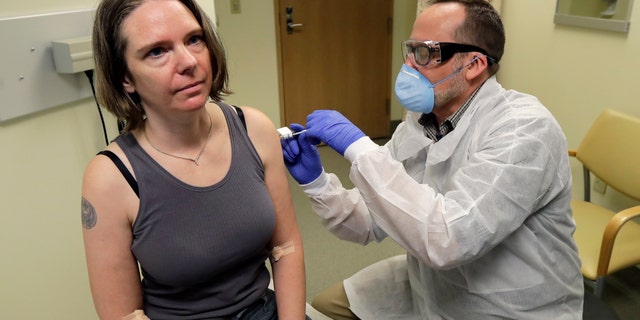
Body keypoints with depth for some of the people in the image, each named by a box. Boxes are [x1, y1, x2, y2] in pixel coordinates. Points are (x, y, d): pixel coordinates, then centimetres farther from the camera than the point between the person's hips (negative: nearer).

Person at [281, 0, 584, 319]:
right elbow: (371, 224, -2)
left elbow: (446, 239, -35)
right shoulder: (418, 122, -2)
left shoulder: (524, 129, -23)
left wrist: (359, 148, -32)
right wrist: (316, 182, -18)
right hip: (426, 290, 6)